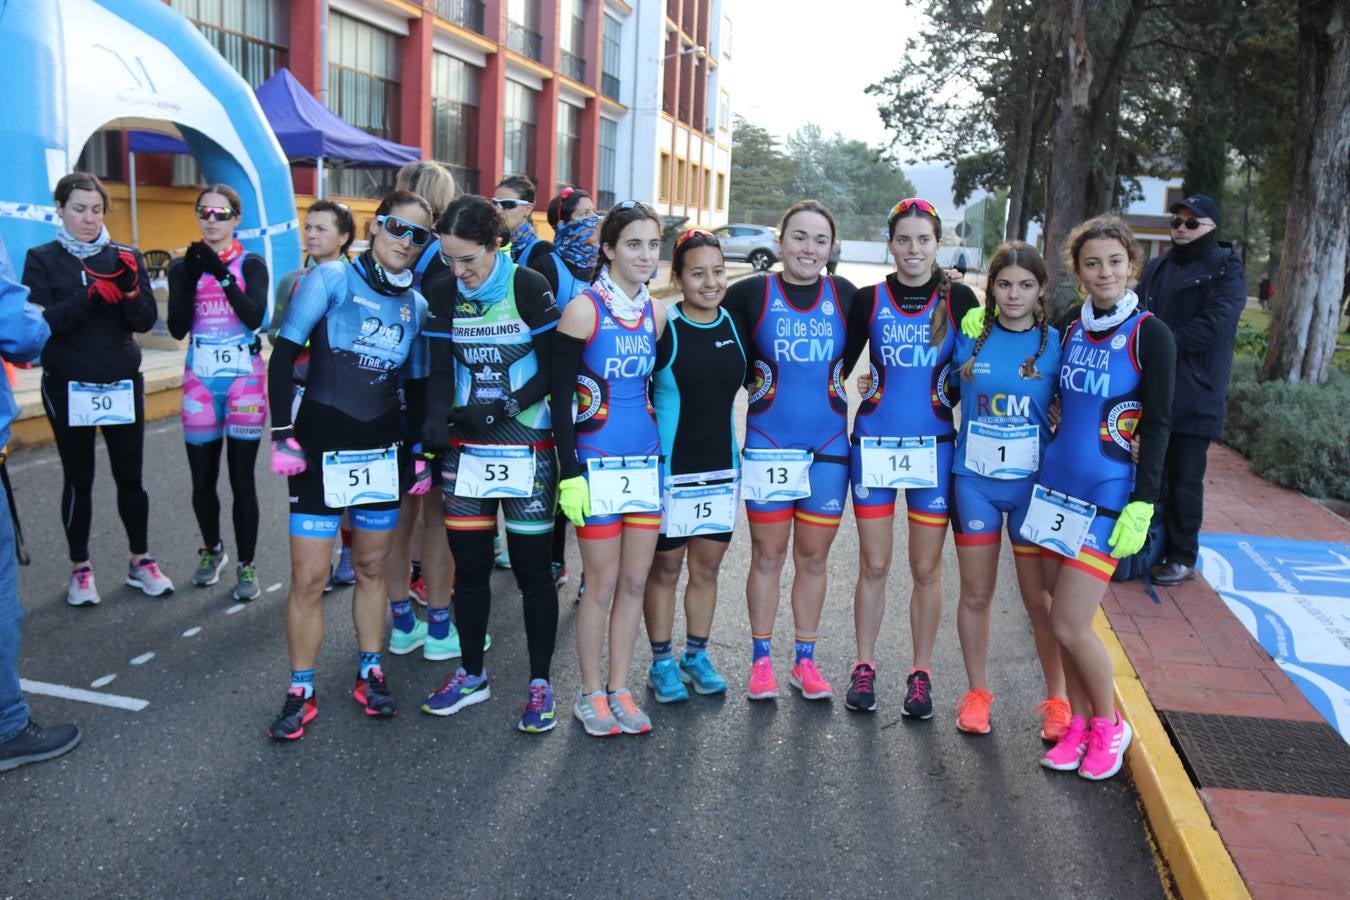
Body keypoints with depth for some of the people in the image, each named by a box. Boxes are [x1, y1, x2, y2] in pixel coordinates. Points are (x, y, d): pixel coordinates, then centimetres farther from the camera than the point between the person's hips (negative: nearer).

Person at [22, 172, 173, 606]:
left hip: (123, 385, 2)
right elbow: (40, 322, -14)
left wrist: (130, 290, -22)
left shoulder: (126, 256, 4)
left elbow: (146, 321, -3)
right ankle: (80, 569, 20)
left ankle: (140, 560, 22)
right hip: (68, 388, -1)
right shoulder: (42, 259, -1)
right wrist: (90, 297, -27)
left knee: (130, 477, 7)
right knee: (78, 480, 7)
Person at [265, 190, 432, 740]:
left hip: (383, 450, 4)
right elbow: (283, 356, -8)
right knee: (309, 577, -1)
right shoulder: (331, 279, -7)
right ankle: (300, 694, 15)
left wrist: (419, 452, 9)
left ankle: (370, 674, 28)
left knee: (371, 568, 13)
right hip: (321, 447, -4)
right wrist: (282, 435, -14)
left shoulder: (416, 305, 7)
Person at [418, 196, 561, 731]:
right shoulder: (442, 292, 0)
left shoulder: (529, 288, -12)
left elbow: (551, 369, -9)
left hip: (526, 447, -4)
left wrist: (503, 408, -20)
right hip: (465, 447, 4)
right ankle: (471, 675, 28)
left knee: (532, 570, 3)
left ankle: (540, 683, 17)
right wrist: (435, 420, -17)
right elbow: (441, 370, 1)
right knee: (468, 566, 12)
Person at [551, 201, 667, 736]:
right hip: (597, 465, -5)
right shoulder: (584, 310, -9)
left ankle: (619, 689, 24)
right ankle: (590, 695, 20)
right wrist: (569, 473, -15)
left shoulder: (655, 312, 7)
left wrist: (663, 450, 14)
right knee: (603, 583, 2)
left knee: (635, 580, 9)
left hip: (646, 462, 5)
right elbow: (560, 396, -10)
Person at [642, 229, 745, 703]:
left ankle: (696, 656, 30)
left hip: (722, 466, 4)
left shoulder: (736, 324, 2)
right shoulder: (661, 325, -12)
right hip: (670, 466, -4)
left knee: (707, 566, 14)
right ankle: (661, 662, 23)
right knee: (664, 567, 7)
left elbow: (748, 379, 17)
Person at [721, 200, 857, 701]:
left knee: (813, 556, 10)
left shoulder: (845, 296, 2)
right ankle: (761, 660, 21)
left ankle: (805, 661, 24)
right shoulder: (751, 294, -5)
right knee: (767, 554, 7)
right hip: (768, 445, -2)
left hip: (828, 448, 2)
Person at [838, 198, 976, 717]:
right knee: (873, 565, 7)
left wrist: (951, 392, -6)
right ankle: (864, 668, 22)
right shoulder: (869, 300, 0)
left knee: (926, 569, 7)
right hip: (873, 445, 0)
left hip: (934, 447, 0)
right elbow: (840, 366, 5)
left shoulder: (959, 300, -1)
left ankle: (921, 674, 22)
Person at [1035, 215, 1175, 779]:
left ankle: (1109, 725, 19)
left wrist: (1143, 505, -13)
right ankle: (1079, 723, 27)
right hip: (1056, 485, 5)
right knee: (1063, 619, 9)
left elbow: (1157, 426, -7)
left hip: (1108, 497, -5)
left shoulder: (1149, 334, -7)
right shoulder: (1069, 327, 6)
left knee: (1070, 625, -5)